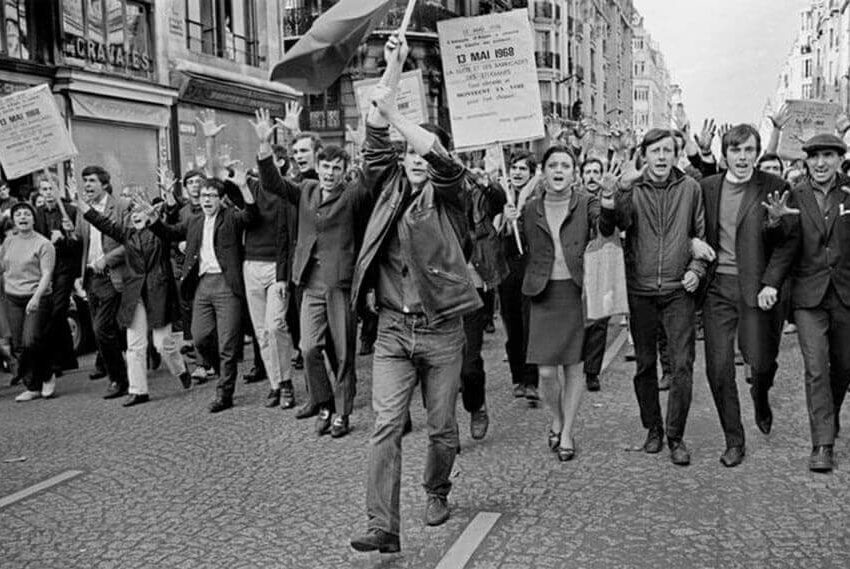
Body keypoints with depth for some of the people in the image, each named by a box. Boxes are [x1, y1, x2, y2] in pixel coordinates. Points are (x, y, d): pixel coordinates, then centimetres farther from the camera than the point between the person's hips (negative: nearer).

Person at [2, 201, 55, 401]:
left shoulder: (43, 244, -7)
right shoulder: (8, 241, 9)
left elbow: (46, 274, -13)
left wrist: (36, 297, -24)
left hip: (36, 299, -5)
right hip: (12, 299, 5)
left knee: (30, 342, -15)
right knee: (18, 346, 5)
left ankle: (47, 377, 11)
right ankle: (33, 387, 15)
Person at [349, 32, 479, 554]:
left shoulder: (449, 194, 2)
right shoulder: (391, 188, 9)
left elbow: (440, 155, -19)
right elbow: (376, 140, -1)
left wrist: (395, 113, -21)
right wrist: (393, 70, -5)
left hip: (441, 330, -1)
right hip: (393, 328, 2)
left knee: (442, 427, 10)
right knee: (387, 426, -5)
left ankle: (438, 493, 37)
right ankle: (383, 526, -2)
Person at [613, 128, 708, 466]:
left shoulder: (690, 188, 3)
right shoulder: (633, 189, 1)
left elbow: (702, 233, 9)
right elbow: (621, 224, -17)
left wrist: (696, 268, -4)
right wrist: (623, 188, -30)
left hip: (678, 290, 0)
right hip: (640, 290, 0)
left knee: (682, 365, -3)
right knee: (645, 364, 10)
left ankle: (675, 436, 10)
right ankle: (653, 428, 27)